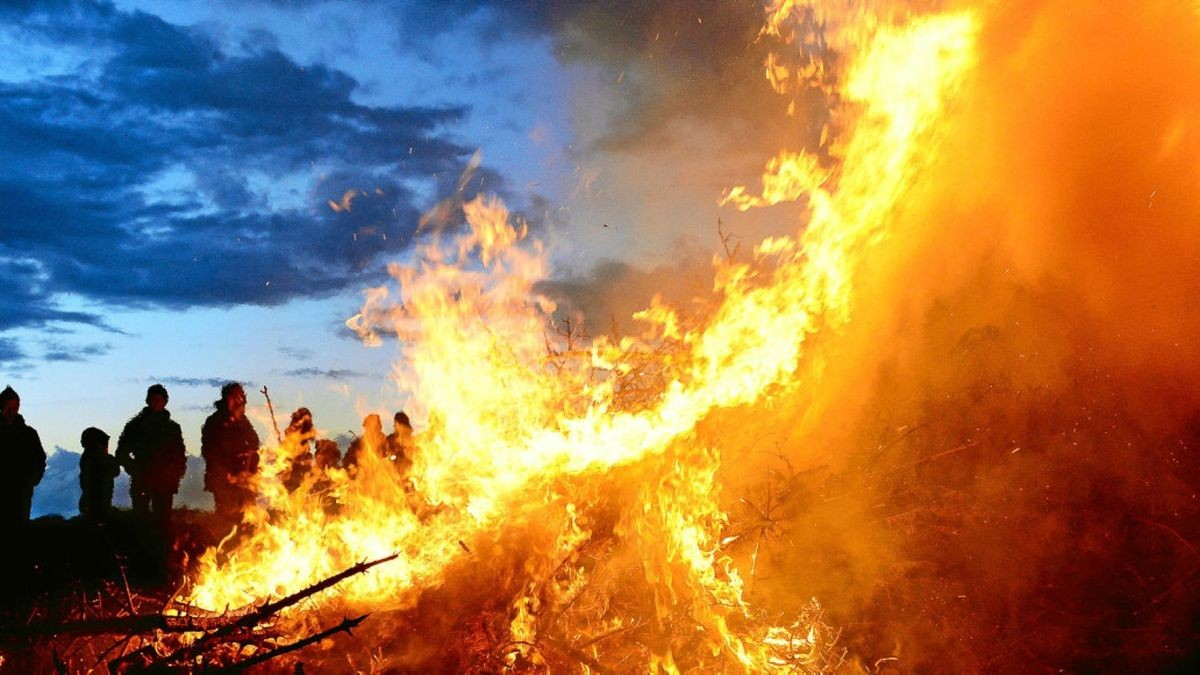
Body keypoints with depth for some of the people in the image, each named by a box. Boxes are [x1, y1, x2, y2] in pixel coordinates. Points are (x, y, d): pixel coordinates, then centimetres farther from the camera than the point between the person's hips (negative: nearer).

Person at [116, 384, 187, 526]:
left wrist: (176, 474, -1)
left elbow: (180, 455, 15)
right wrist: (135, 471, -3)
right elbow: (122, 453, 8)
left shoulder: (172, 427, 11)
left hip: (165, 484, 1)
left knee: (163, 520, -3)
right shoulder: (136, 425, 7)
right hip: (142, 483, -1)